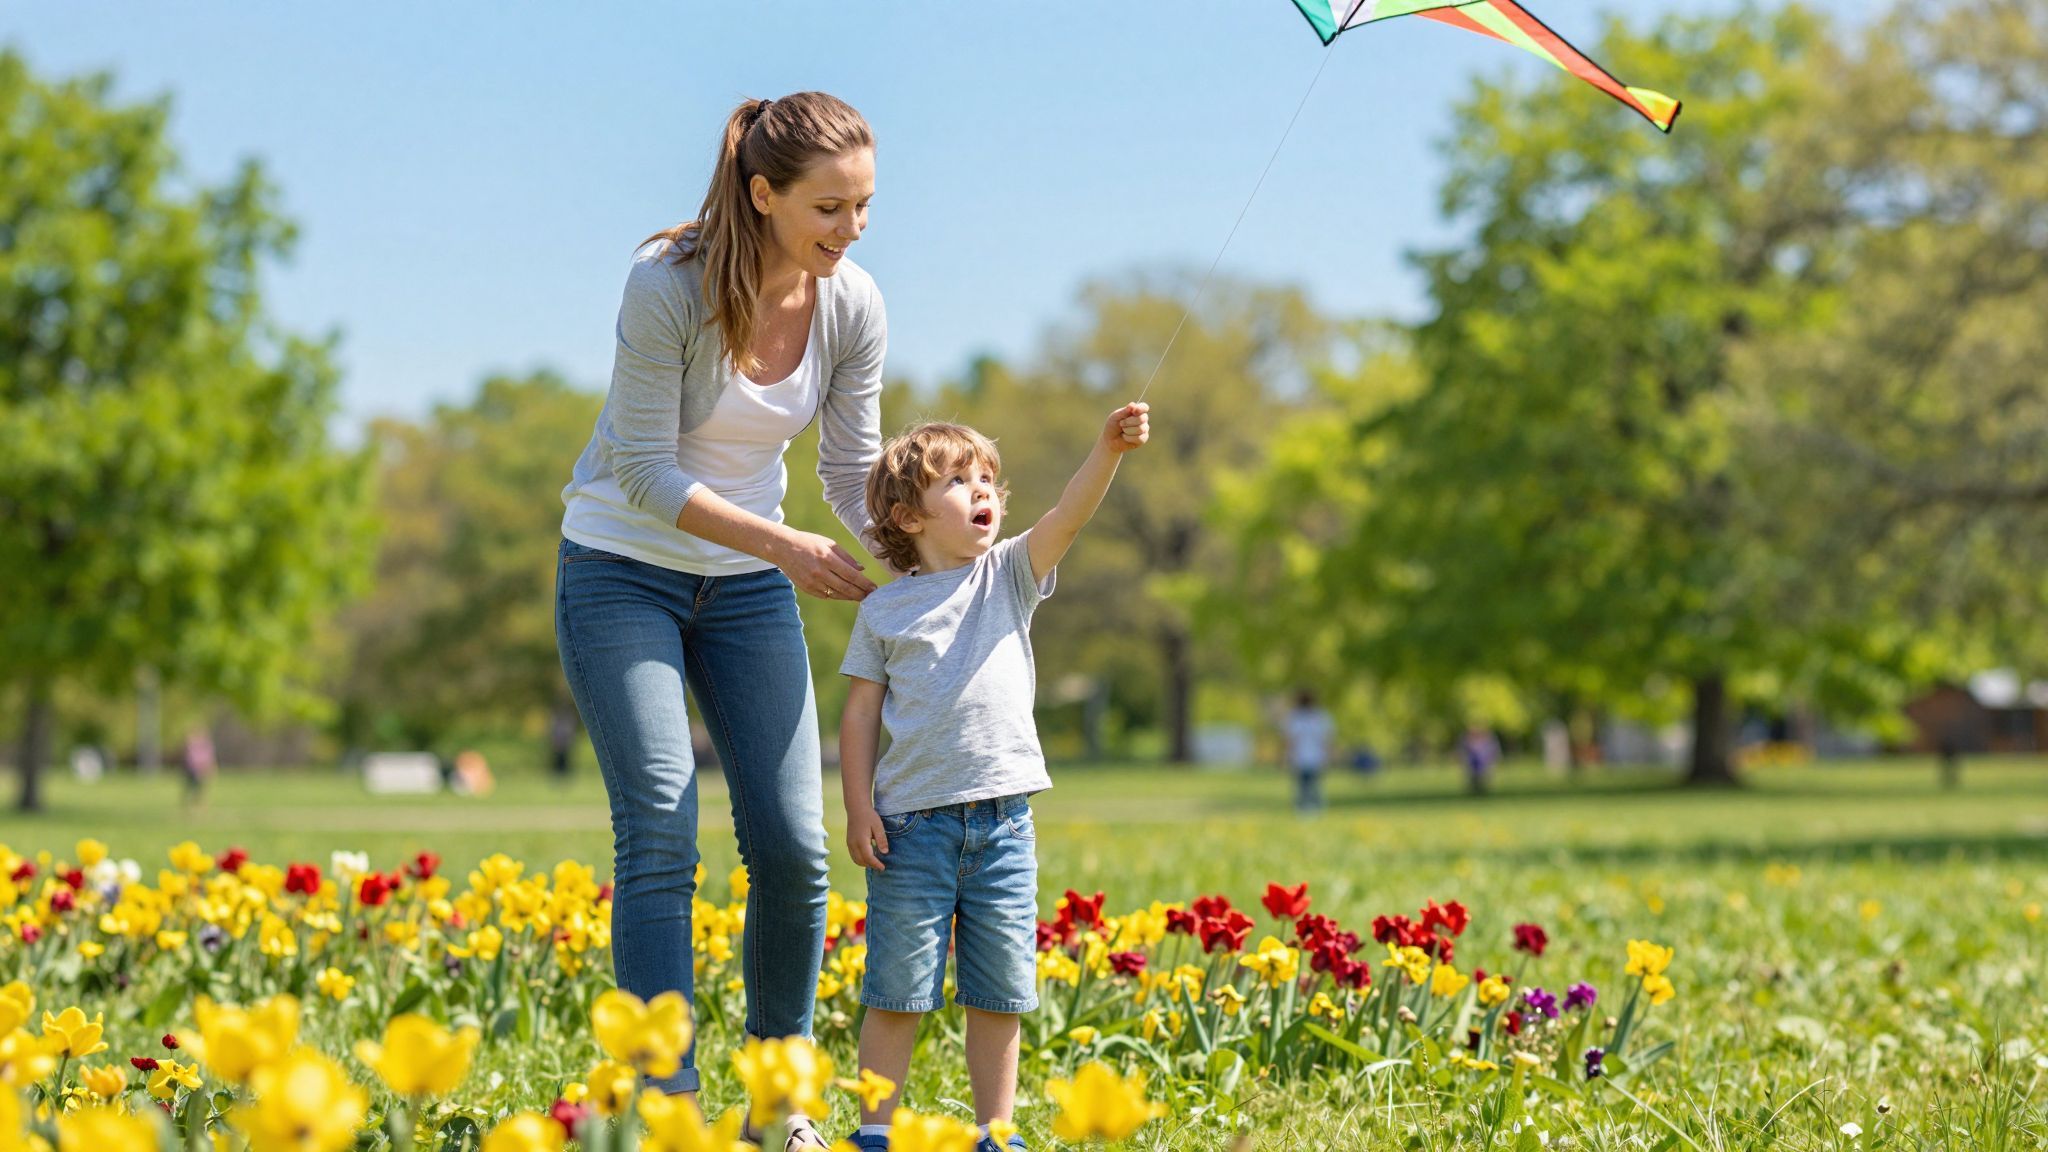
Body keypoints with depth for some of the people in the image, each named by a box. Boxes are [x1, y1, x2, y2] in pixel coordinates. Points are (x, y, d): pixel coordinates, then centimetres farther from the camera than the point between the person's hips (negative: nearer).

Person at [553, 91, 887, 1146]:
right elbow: (644, 473, -21)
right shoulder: (667, 285, -24)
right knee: (659, 837, -14)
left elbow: (857, 477, -3)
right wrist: (785, 545, -28)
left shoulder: (853, 308, -10)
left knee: (794, 847, -3)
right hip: (622, 570, -4)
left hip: (747, 584, 4)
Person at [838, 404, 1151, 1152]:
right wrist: (858, 808, -4)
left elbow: (1067, 516, -7)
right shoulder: (884, 611, 5)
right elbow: (861, 713, 5)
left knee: (999, 994, 7)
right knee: (897, 993, 1)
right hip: (913, 820, -2)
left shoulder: (1010, 575, 9)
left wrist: (1108, 452, -23)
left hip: (1002, 821, 2)